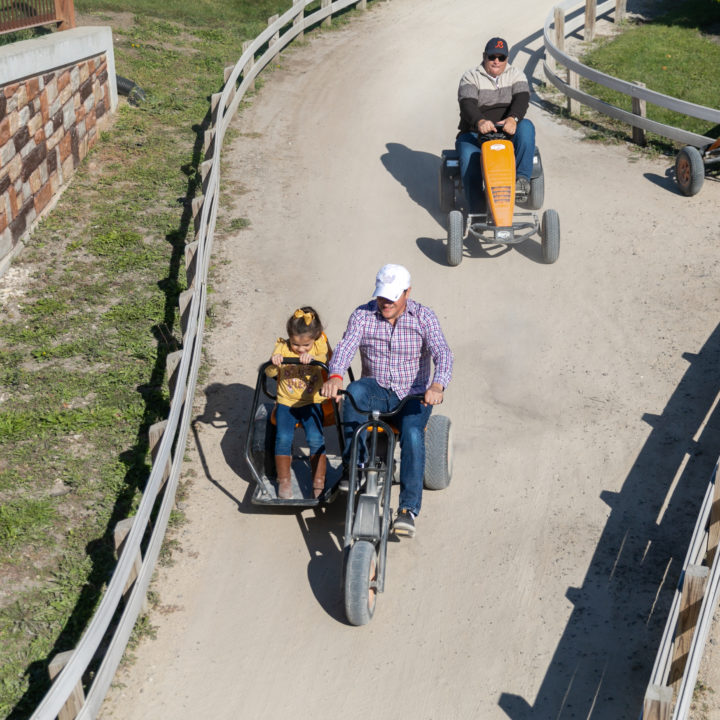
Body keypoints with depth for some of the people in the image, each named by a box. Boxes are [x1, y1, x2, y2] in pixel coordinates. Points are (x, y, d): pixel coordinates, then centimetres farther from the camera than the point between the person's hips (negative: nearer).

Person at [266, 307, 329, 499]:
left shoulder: (319, 346, -3)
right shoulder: (282, 347, -2)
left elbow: (326, 359, -23)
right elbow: (269, 373, -8)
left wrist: (312, 358, -44)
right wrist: (274, 363, -31)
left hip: (311, 402, -1)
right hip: (286, 402, 1)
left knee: (316, 439, -19)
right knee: (283, 438, -16)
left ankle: (319, 483, -5)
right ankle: (284, 481, 2)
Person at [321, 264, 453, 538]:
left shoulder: (424, 317, -6)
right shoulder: (363, 315, -3)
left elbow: (442, 353, -19)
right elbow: (345, 347, -17)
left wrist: (437, 385, -41)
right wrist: (335, 376, -40)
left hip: (412, 396, -1)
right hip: (376, 391, 1)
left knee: (412, 434, -31)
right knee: (355, 390, -34)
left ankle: (408, 509, -25)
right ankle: (353, 460, -21)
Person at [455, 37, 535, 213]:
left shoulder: (516, 75, 9)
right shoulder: (471, 78, 3)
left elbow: (522, 99, -10)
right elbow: (467, 105, -16)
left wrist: (513, 118, -35)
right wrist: (480, 121, -40)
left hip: (508, 133, 2)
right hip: (474, 134, -1)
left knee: (526, 126, -29)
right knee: (469, 156, -32)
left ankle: (522, 178, -35)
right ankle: (475, 210, -33)